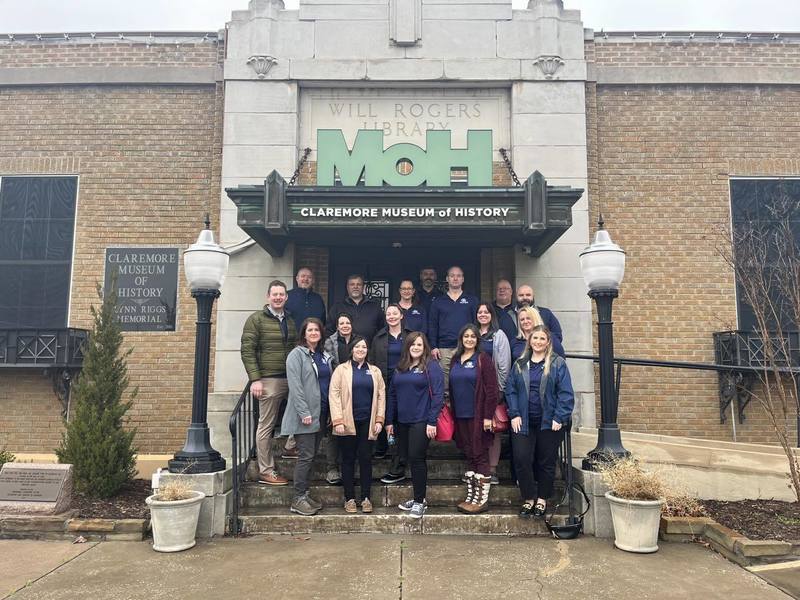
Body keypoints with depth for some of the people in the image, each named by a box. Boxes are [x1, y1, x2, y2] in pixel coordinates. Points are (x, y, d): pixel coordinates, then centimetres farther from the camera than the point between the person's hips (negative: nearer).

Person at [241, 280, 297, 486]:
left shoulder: (290, 321, 16)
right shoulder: (256, 319, -3)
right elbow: (247, 351, -8)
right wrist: (255, 379, -14)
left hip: (289, 379, 6)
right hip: (268, 380, -6)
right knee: (266, 426, 0)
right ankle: (266, 471, 8)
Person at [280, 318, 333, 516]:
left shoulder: (325, 356, 15)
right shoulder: (297, 354, -7)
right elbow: (295, 386, -15)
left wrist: (331, 412, 11)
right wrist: (304, 412, -20)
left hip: (320, 414, 7)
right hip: (305, 414, -7)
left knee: (311, 455, 11)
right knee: (306, 456, -6)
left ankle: (304, 494, 20)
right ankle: (298, 499, 2)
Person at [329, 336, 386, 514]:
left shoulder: (375, 371, 11)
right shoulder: (341, 369, 3)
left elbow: (381, 395, 9)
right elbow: (334, 394, -4)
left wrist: (379, 419, 0)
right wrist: (338, 421, -11)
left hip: (367, 422, 2)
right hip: (348, 422, -2)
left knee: (366, 459, 4)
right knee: (348, 459, 5)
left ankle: (365, 498, 14)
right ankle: (349, 498, 14)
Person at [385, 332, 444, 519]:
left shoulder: (431, 366, -6)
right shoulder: (400, 368, 13)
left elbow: (438, 394, -11)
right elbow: (392, 395, 15)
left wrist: (432, 421, -16)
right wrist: (389, 421, 12)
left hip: (421, 421, -6)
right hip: (402, 421, 6)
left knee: (417, 459, -5)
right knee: (410, 459, 12)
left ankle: (419, 502, 7)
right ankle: (418, 498, 25)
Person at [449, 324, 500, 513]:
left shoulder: (483, 359, -6)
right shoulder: (455, 360, 12)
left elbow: (492, 389, -10)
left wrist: (488, 416, -15)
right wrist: (452, 412, 11)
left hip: (478, 416, -6)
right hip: (461, 416, 6)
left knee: (480, 456, -1)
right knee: (469, 455, 12)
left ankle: (482, 500, 6)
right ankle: (471, 497, 20)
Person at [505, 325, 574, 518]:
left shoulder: (558, 364, -2)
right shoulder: (520, 364, 9)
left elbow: (566, 393, -6)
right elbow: (510, 390, 6)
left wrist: (559, 418, -12)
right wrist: (514, 414, -4)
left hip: (549, 423, -2)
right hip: (524, 422, 2)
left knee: (546, 462, 7)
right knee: (521, 459, -4)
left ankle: (542, 500, 24)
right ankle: (528, 499, 13)